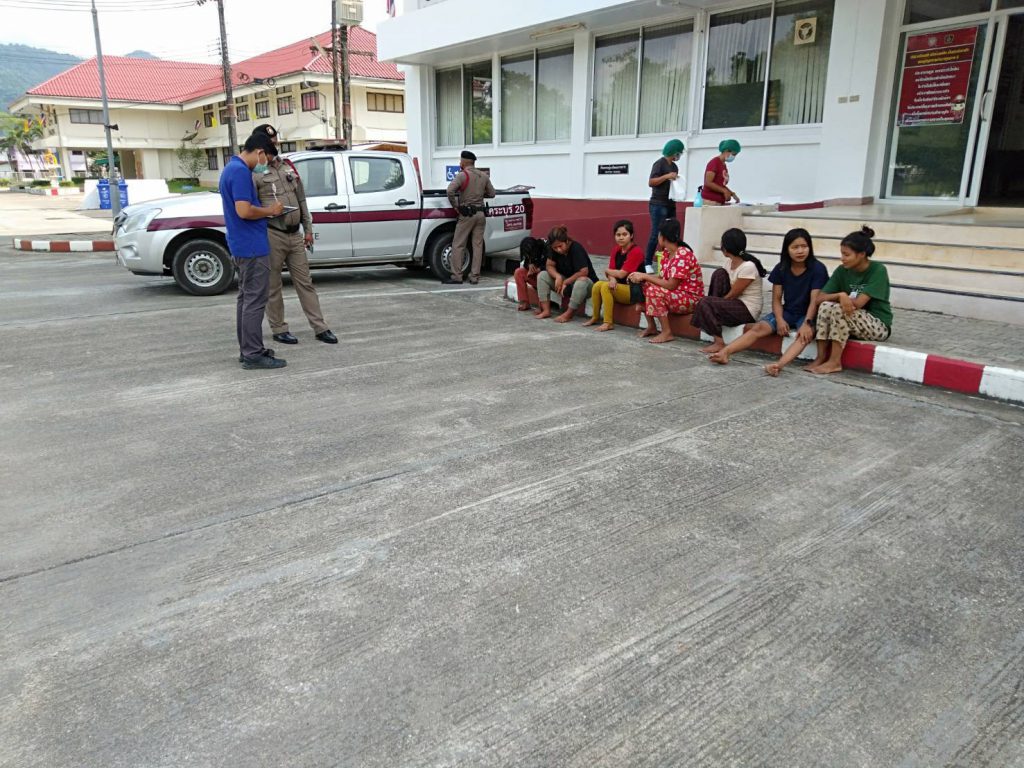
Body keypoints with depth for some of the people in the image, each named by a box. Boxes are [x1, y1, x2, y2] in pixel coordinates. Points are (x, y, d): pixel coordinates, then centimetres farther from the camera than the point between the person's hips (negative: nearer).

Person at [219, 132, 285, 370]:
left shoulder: (231, 168, 15)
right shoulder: (241, 171, -18)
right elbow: (244, 211, -25)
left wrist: (266, 209, 14)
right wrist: (270, 210, -10)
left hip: (241, 245, 11)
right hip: (252, 246, -11)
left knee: (246, 298, 14)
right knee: (255, 301, -7)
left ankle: (248, 349, 20)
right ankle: (253, 354, -4)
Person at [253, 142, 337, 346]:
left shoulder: (289, 168, 14)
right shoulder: (256, 174, -5)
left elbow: (301, 201, 17)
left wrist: (308, 229, 14)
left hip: (295, 235, 6)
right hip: (272, 236, -5)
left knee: (305, 283, 8)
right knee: (273, 286, 5)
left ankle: (320, 328, 11)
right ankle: (279, 329, 15)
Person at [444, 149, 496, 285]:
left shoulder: (462, 175, -8)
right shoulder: (484, 176, 9)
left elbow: (450, 190, -21)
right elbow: (492, 193, 14)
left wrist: (455, 206, -9)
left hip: (467, 214, -6)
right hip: (481, 214, 6)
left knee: (458, 245, 0)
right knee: (478, 245, 7)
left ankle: (456, 276, -2)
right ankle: (474, 276, 8)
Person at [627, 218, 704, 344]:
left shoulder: (683, 255, -24)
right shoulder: (668, 252, 4)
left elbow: (671, 285, -26)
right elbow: (663, 277, 5)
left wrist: (645, 276, -22)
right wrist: (641, 276, -9)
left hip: (691, 298, -9)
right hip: (675, 294, 9)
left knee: (654, 291, -29)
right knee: (642, 286, -1)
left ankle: (667, 332, -17)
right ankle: (651, 326, 6)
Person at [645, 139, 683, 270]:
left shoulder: (674, 166, 17)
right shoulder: (659, 163, -6)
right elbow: (650, 182, -13)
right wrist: (666, 176, -22)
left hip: (670, 205, 8)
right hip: (658, 205, -8)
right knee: (656, 234, -10)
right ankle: (647, 263, -6)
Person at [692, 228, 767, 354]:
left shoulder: (748, 266, -23)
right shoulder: (732, 261, 4)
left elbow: (733, 294, -18)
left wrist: (712, 304, -7)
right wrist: (716, 302, -3)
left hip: (748, 310, -9)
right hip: (736, 302, 9)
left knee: (705, 304, -21)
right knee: (719, 273, -4)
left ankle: (720, 343, -14)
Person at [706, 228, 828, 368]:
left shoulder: (818, 269, -13)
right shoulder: (781, 268, -1)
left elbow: (815, 300, -19)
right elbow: (776, 299, 1)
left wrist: (807, 324, -34)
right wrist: (779, 319, -17)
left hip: (808, 315, -4)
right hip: (787, 312, 4)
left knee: (806, 334, -36)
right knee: (759, 327, -19)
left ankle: (780, 364, -60)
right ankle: (724, 352, -37)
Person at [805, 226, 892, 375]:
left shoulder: (878, 270, -14)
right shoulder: (842, 271, 0)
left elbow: (858, 303, -23)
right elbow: (820, 298, -8)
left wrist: (838, 296, -9)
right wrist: (841, 296, -26)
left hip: (879, 326, -5)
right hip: (853, 323, 5)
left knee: (839, 309, -30)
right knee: (825, 306, -22)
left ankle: (835, 362, -23)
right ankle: (821, 357, -20)